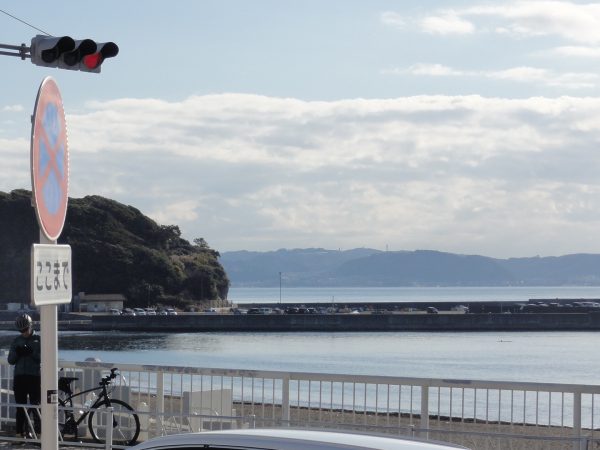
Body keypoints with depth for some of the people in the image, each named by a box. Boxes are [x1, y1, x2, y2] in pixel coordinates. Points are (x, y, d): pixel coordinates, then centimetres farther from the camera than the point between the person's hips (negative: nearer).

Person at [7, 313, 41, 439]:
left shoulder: (38, 340, 3)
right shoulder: (17, 341, 13)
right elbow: (10, 360, 10)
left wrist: (32, 353, -21)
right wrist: (17, 353, -11)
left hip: (34, 377, -3)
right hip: (19, 377, 3)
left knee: (36, 405, -5)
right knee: (20, 406, 4)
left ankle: (39, 431, -2)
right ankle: (21, 432, 8)